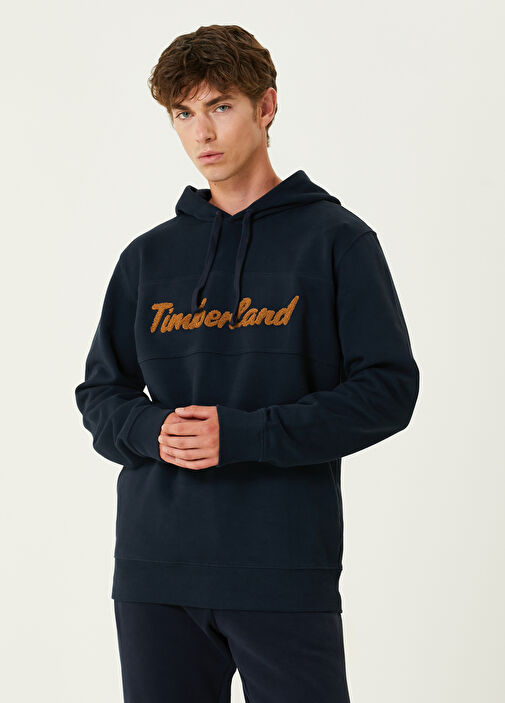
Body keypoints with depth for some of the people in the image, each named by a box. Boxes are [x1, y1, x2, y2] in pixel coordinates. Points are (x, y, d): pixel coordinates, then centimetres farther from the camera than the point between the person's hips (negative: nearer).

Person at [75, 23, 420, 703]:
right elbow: (100, 392, 16)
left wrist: (242, 434, -16)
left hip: (284, 569, -3)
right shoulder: (149, 255, 13)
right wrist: (152, 431, -8)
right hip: (154, 569, 4)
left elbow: (388, 389, -6)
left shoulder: (336, 239, 1)